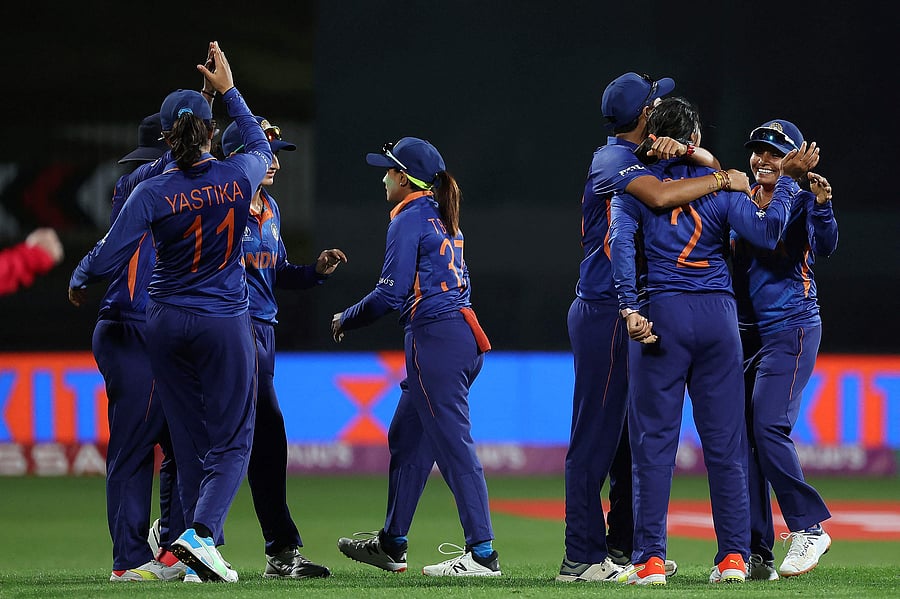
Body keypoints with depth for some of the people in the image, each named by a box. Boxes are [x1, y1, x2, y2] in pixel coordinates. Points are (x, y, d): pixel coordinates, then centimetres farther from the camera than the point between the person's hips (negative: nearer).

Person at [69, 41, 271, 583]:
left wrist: (79, 283, 9)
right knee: (232, 440, 2)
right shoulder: (239, 178, -8)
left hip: (167, 324, 1)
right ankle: (201, 533, -22)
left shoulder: (153, 193, -12)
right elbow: (262, 147, 16)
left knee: (190, 441, 11)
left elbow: (110, 255, -12)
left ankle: (198, 556, 13)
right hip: (226, 323, -1)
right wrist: (229, 89, 23)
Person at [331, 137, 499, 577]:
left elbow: (391, 292, -13)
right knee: (407, 438, 17)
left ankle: (482, 553, -14)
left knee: (454, 445, -11)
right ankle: (391, 545, 24)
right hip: (462, 336, 10)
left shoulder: (409, 220, -8)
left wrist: (346, 321, 3)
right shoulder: (442, 220, 19)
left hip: (436, 340, -10)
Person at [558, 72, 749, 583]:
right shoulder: (615, 162, -13)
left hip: (631, 314, 10)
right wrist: (723, 179, -20)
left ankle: (624, 547, 21)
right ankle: (583, 557, -10)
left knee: (634, 432, 14)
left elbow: (712, 170, 8)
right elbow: (661, 196, -32)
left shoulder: (636, 157, 16)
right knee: (597, 434, -9)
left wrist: (687, 152, -15)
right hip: (605, 311, -10)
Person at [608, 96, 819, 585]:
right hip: (718, 313, 2)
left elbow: (620, 242, -11)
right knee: (724, 439, 6)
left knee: (654, 439, 0)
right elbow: (766, 232, -7)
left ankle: (650, 559, -6)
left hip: (661, 313, -1)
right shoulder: (720, 186, 9)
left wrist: (629, 309, -18)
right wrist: (786, 181, 5)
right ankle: (733, 555, 4)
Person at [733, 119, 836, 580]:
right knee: (740, 435, 2)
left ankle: (809, 529, -7)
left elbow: (825, 246, -19)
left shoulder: (800, 201, -3)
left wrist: (822, 204, -38)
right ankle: (756, 554, 4)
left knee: (769, 428, -18)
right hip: (744, 331, 6)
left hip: (791, 329, -6)